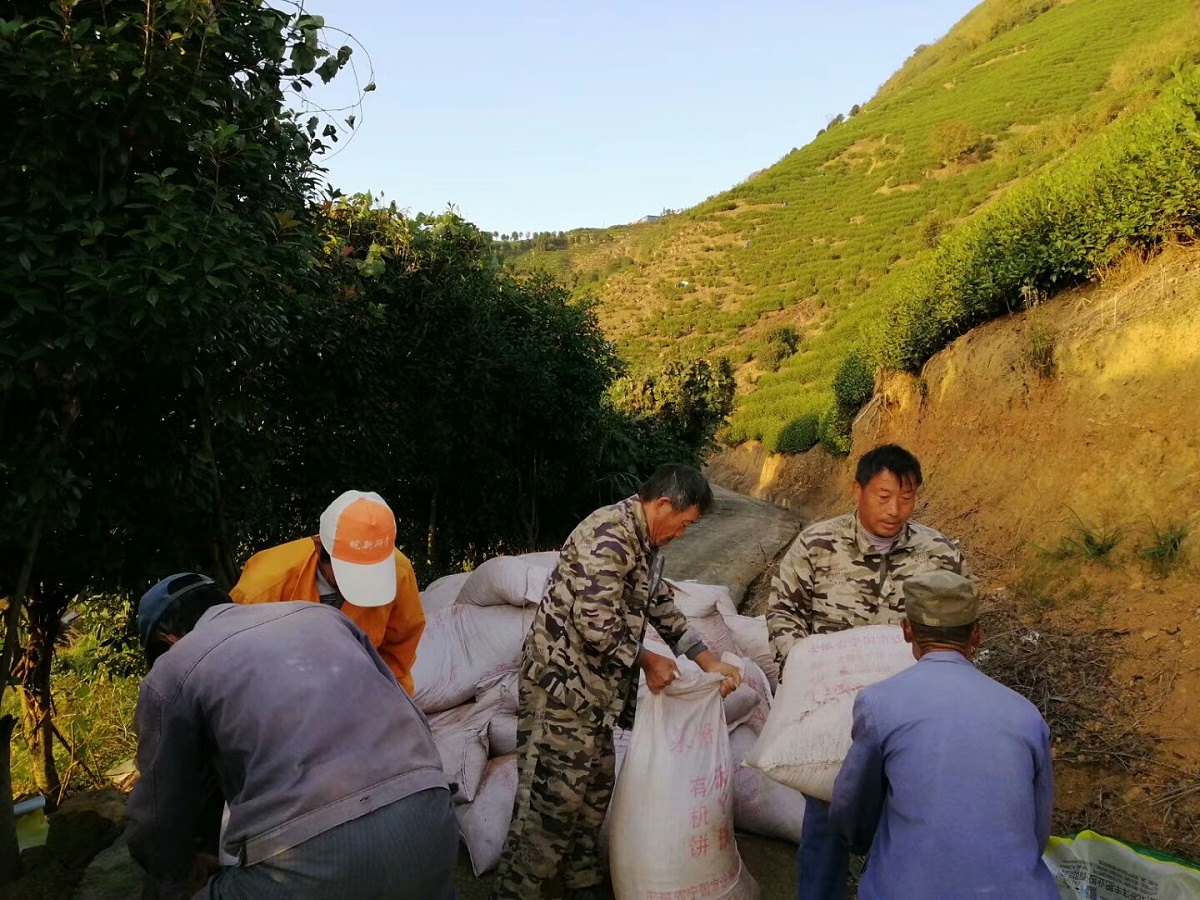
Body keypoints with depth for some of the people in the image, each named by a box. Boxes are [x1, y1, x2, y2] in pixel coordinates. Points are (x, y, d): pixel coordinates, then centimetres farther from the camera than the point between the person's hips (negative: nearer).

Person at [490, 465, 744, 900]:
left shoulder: (646, 543, 11)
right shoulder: (609, 534, -22)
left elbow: (662, 608, 20)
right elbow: (595, 624, -27)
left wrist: (710, 661, 14)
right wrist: (646, 661, -12)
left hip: (597, 685, 10)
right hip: (561, 682, -10)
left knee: (595, 786, 17)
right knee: (553, 796, -4)